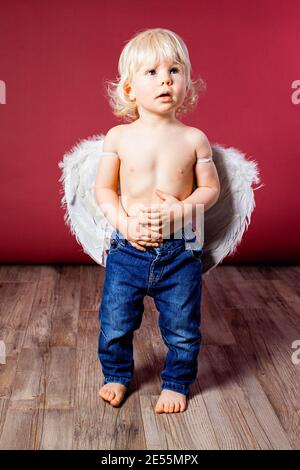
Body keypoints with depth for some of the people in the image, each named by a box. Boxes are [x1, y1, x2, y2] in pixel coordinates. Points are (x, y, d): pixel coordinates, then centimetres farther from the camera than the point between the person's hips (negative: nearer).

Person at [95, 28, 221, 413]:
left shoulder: (194, 139, -3)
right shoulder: (119, 136, -3)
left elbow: (210, 188, 1)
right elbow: (103, 189, 1)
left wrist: (180, 211, -16)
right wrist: (124, 222, -14)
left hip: (180, 251, 0)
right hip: (128, 248, 1)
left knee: (182, 328, 11)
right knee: (115, 323, 12)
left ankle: (176, 382, 35)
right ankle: (117, 375, 39)